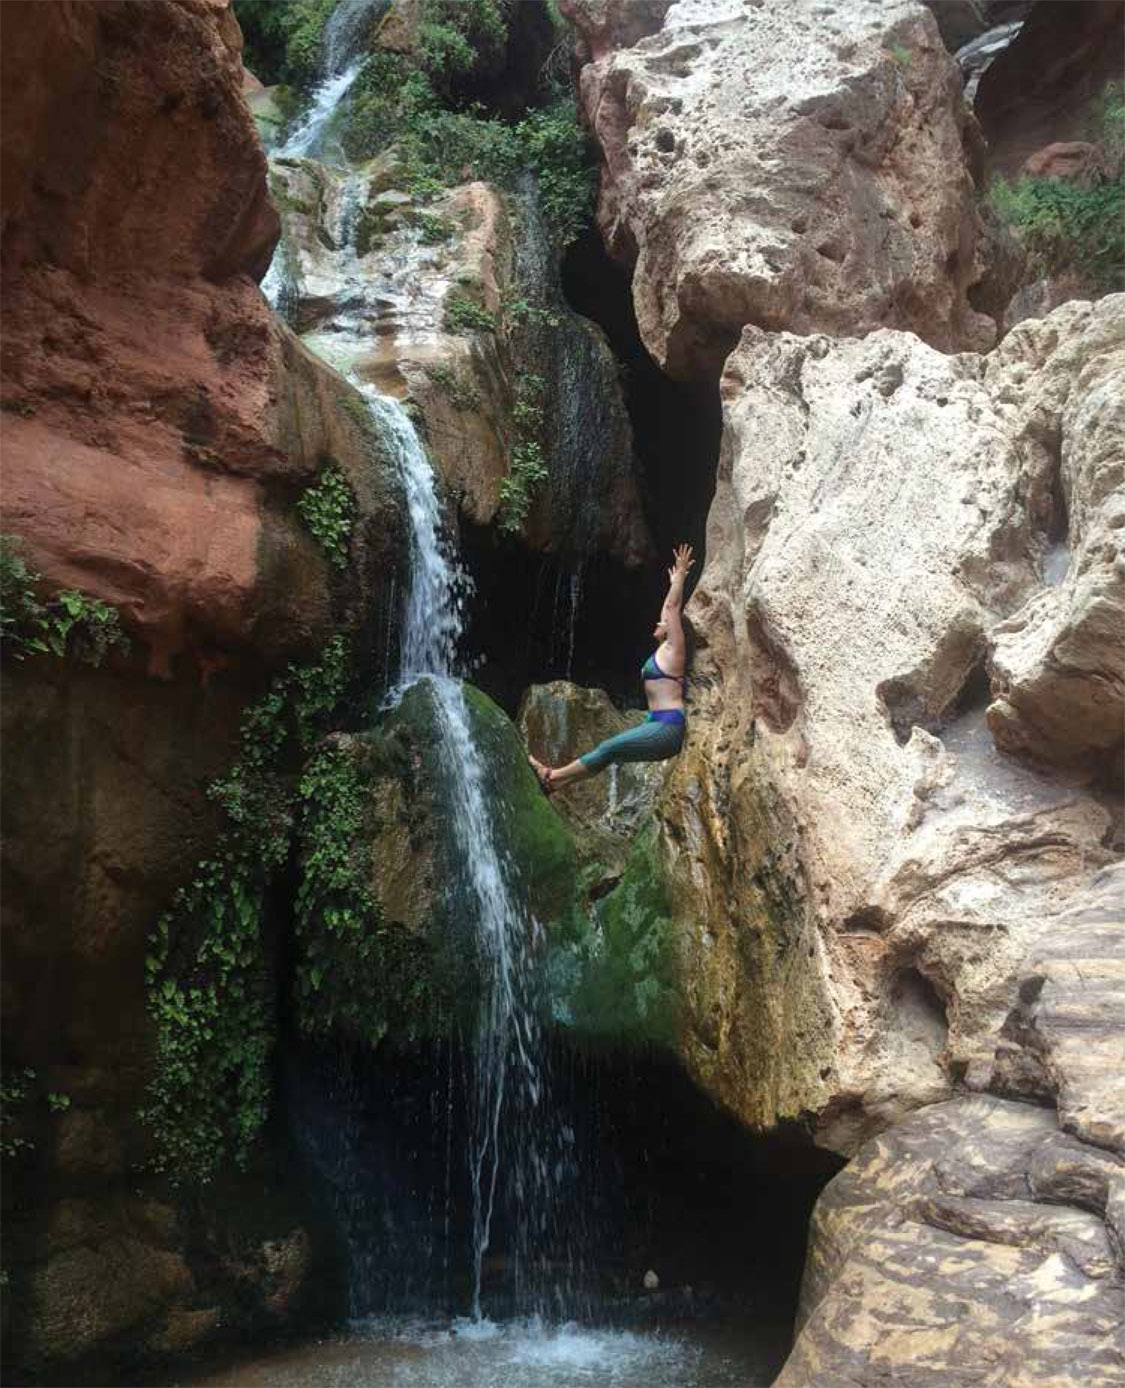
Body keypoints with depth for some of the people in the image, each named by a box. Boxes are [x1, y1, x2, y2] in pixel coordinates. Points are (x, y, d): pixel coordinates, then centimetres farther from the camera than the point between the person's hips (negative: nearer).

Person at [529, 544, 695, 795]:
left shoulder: (674, 649, -3)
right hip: (658, 723, 9)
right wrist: (674, 583, 40)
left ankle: (552, 776, -15)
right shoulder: (665, 649, 21)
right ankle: (557, 782, -4)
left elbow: (673, 607, -8)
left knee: (608, 749, -14)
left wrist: (681, 574, -5)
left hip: (668, 726, -9)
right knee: (607, 751, 0)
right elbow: (669, 610, 33)